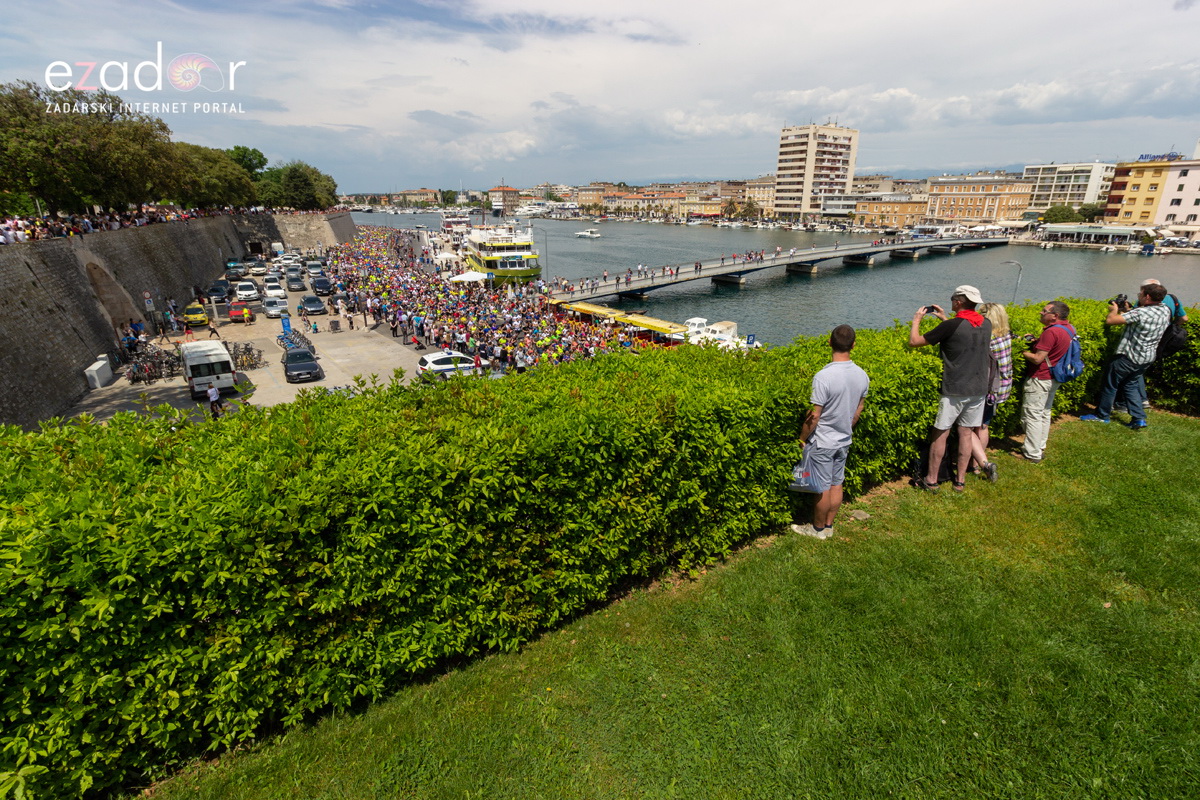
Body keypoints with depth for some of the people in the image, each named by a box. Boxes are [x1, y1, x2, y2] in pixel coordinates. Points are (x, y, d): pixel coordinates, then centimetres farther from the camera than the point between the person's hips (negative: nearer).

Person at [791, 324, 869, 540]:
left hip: (822, 443, -6)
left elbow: (814, 416, -21)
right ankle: (828, 526, 31)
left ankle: (818, 528, 24)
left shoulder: (824, 376, -25)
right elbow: (858, 410, 8)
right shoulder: (862, 376, -4)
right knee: (837, 484, 17)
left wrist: (802, 438, -8)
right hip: (844, 441, 6)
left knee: (823, 487, 7)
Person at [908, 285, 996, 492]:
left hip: (954, 391, -6)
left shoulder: (951, 326, -16)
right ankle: (960, 480, 21)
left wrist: (916, 319, 6)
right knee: (966, 433, 13)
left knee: (940, 434, 4)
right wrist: (945, 319, 27)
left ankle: (931, 480, 12)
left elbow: (914, 342, -10)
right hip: (979, 390, 6)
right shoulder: (986, 324, 5)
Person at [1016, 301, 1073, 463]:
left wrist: (1023, 351, -9)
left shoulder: (1051, 332, -23)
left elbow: (1038, 358, -24)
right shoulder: (1068, 328, 7)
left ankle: (1032, 454, 4)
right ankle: (1040, 448, 29)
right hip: (1054, 378, 10)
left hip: (1040, 379, -10)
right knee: (1044, 413, 18)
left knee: (1032, 415, -2)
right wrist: (1035, 341, 7)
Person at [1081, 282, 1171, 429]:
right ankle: (1139, 418, 15)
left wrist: (1114, 310, -5)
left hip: (1129, 357, -8)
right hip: (1148, 358, 8)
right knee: (1130, 385, 20)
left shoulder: (1141, 313, -25)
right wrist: (1126, 311, 13)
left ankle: (1102, 415, 18)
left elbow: (1109, 320, -26)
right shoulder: (1165, 311, 2)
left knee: (1110, 383, 7)